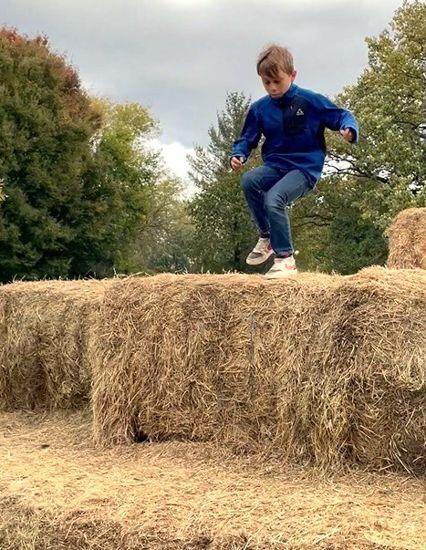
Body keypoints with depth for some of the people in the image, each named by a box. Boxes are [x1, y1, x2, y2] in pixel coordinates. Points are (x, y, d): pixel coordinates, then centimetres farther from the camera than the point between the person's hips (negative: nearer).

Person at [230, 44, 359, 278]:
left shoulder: (310, 100, -7)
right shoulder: (259, 108, 3)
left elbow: (343, 116, -5)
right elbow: (247, 138, 10)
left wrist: (348, 129, -28)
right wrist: (238, 155, -11)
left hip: (304, 168, -4)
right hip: (275, 167, 5)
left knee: (274, 199, -30)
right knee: (248, 180, -27)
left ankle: (285, 258, -13)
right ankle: (266, 236, -6)